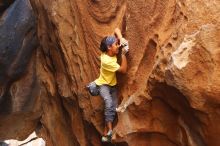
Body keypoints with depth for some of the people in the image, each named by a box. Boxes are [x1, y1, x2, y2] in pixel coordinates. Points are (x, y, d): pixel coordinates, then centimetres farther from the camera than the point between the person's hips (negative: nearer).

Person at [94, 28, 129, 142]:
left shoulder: (111, 51, -11)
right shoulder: (107, 60, -30)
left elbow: (116, 29, -6)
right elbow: (123, 70, -28)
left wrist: (121, 39, -25)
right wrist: (124, 54, -32)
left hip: (113, 85, 7)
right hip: (103, 84, -7)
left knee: (113, 108, 0)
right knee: (109, 104, -30)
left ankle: (106, 132, 4)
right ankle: (109, 130, -29)